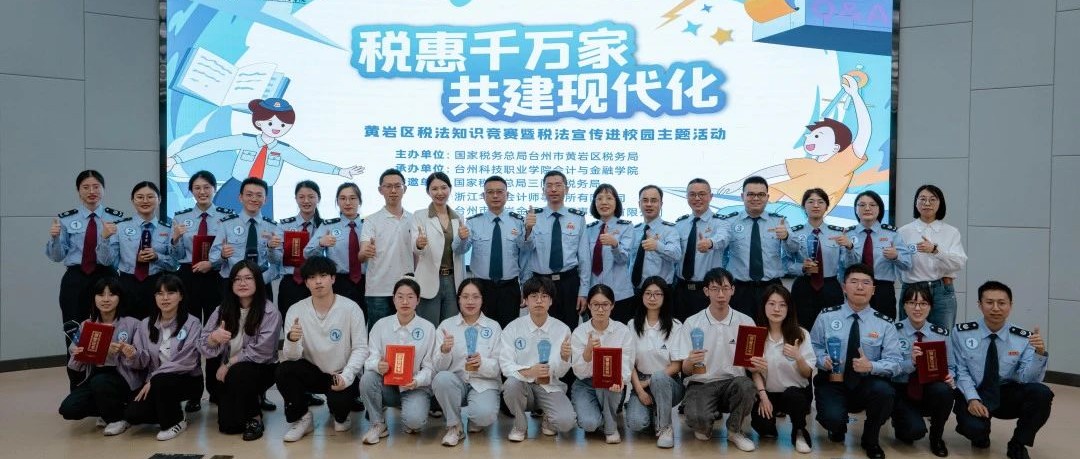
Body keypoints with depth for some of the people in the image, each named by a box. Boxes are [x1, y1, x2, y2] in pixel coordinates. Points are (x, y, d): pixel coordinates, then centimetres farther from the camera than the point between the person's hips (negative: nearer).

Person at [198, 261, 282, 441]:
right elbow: (204, 347, -6)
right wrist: (214, 338, -28)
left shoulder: (269, 312, -16)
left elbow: (260, 352, -18)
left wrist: (229, 364, -16)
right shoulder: (223, 309, -1)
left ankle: (255, 417, -11)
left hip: (261, 369, -4)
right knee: (228, 425, -6)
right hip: (227, 372, 4)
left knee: (238, 373, -35)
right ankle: (252, 400, 27)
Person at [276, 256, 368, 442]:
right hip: (312, 372, 3)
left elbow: (360, 348, -11)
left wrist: (346, 376, -26)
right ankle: (300, 418, 1)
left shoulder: (351, 308, -13)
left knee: (339, 399, -32)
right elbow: (292, 356, -11)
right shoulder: (295, 311, -7)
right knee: (284, 370, -25)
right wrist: (292, 340, -35)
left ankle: (339, 416, 11)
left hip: (342, 375, -2)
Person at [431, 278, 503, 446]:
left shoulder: (494, 327, 4)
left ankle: (475, 421, 8)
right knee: (442, 378, -34)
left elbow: (498, 366, -1)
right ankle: (454, 426, -9)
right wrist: (444, 351, -25)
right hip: (456, 381, 1)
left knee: (485, 415, -32)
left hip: (484, 383, -1)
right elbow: (439, 367, -2)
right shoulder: (446, 325, 4)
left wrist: (482, 364, -24)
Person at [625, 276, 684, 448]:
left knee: (658, 378, -38)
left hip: (667, 382, -1)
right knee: (635, 423, -27)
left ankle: (665, 427, -15)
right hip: (640, 382, 1)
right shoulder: (633, 325, 3)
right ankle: (653, 412, 9)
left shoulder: (675, 326, -3)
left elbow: (677, 365, -6)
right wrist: (639, 389, -15)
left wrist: (650, 382, -14)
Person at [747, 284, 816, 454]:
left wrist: (798, 358, -25)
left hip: (796, 391, -1)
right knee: (761, 424, -25)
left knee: (792, 396, -36)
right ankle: (770, 428, 15)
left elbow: (807, 374, -5)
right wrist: (763, 395, -14)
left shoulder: (801, 334, -6)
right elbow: (755, 371, -1)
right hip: (768, 392, 1)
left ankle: (799, 433, -4)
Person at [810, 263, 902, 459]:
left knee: (884, 391, -34)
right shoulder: (826, 316, 0)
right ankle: (838, 427, 14)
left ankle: (870, 440, -2)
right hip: (832, 383, -1)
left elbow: (895, 362, -6)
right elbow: (814, 347, 5)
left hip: (867, 385, 1)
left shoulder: (885, 323, -2)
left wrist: (871, 366, -26)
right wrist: (823, 360, -17)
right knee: (832, 418, -31)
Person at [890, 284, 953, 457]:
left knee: (944, 390, -32)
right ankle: (900, 421, 13)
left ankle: (936, 437, -3)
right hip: (901, 390, -3)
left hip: (930, 390, 3)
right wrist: (911, 362, -28)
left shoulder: (941, 334, 3)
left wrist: (950, 378, -17)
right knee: (916, 430, -29)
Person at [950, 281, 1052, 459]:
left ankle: (1018, 444, -3)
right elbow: (960, 370, -7)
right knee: (974, 427, -32)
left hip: (1008, 396, 2)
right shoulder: (962, 333, -8)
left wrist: (1039, 353, -31)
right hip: (973, 395, -2)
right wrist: (973, 399, -22)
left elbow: (1028, 379, -14)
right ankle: (980, 436, 11)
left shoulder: (1024, 338, -6)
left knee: (1041, 392, -28)